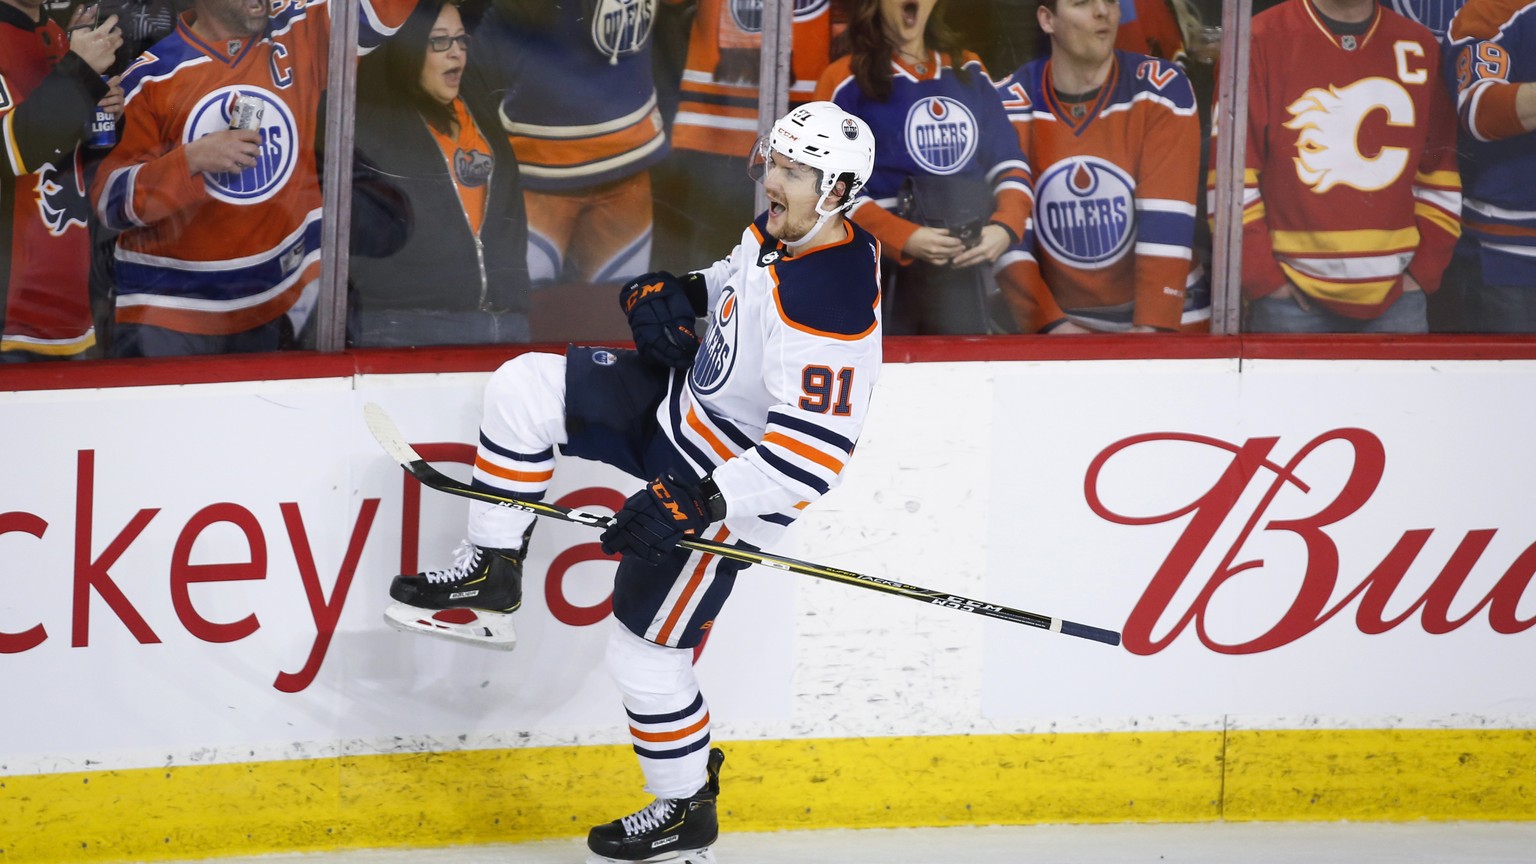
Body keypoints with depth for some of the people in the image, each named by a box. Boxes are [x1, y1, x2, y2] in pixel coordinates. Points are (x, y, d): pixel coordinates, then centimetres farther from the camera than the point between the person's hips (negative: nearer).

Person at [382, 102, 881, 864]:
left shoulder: (831, 304, -33)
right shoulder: (779, 231, -5)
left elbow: (814, 453, -36)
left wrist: (695, 505, -36)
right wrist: (679, 292, -1)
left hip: (736, 484, -9)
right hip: (685, 397, 9)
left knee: (646, 650, 1)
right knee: (524, 389, -2)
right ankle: (488, 578, 9)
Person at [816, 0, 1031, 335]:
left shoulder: (969, 73, 15)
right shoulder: (846, 81, -1)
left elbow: (1009, 164, 14)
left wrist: (1006, 226, -7)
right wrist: (903, 238, -19)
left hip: (965, 267, 4)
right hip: (881, 274, -4)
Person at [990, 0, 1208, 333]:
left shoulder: (1161, 89, -6)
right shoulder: (1011, 104, -2)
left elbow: (1167, 221, -12)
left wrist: (1150, 328, -20)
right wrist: (1052, 326, -14)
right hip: (1062, 322, 1)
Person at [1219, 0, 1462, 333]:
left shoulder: (1419, 47, 9)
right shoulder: (1264, 40, -2)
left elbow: (1440, 176, 14)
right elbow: (1232, 176, -3)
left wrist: (1424, 269, 5)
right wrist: (1261, 277, -6)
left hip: (1395, 296, 3)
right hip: (1292, 297, -3)